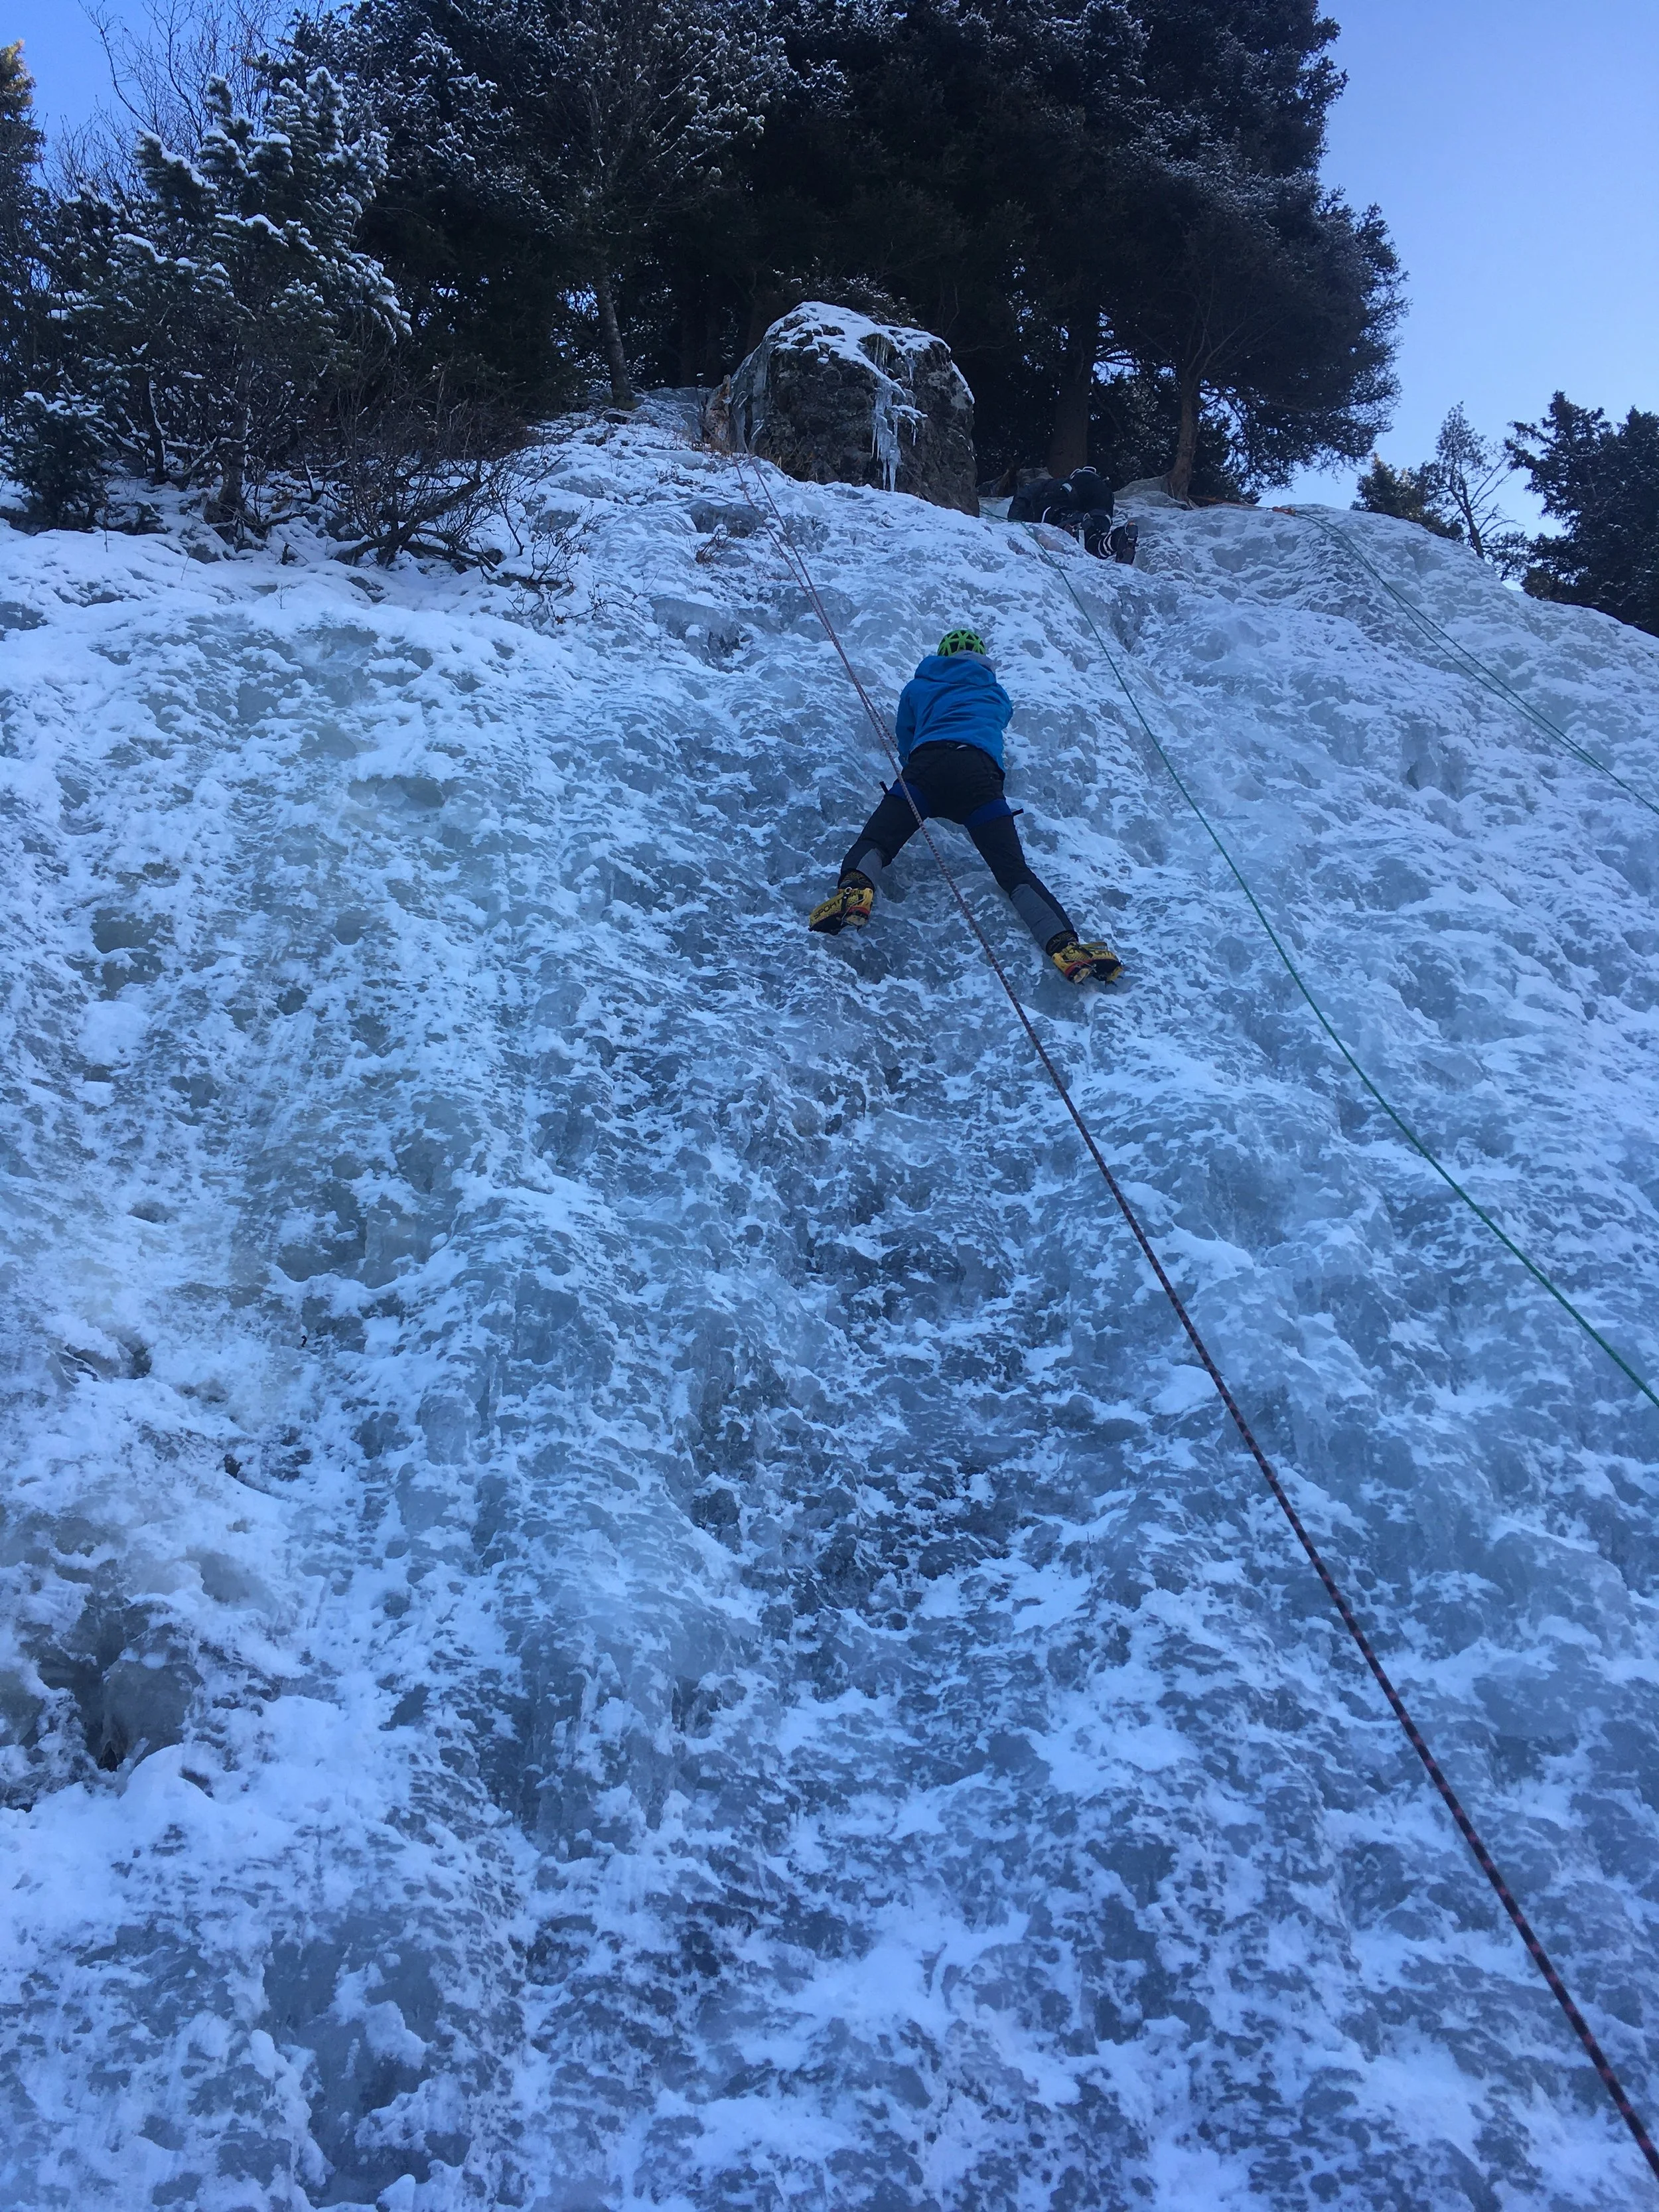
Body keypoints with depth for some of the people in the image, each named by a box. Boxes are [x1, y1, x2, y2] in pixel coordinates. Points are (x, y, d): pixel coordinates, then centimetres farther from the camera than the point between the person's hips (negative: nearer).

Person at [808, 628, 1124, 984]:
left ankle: (855, 888, -40)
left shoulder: (917, 688, 34)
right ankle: (1064, 943, -29)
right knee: (1015, 870, -7)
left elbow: (905, 749, 40)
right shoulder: (997, 695, 38)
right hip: (980, 772, 1)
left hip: (927, 762, 0)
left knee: (874, 842, -4)